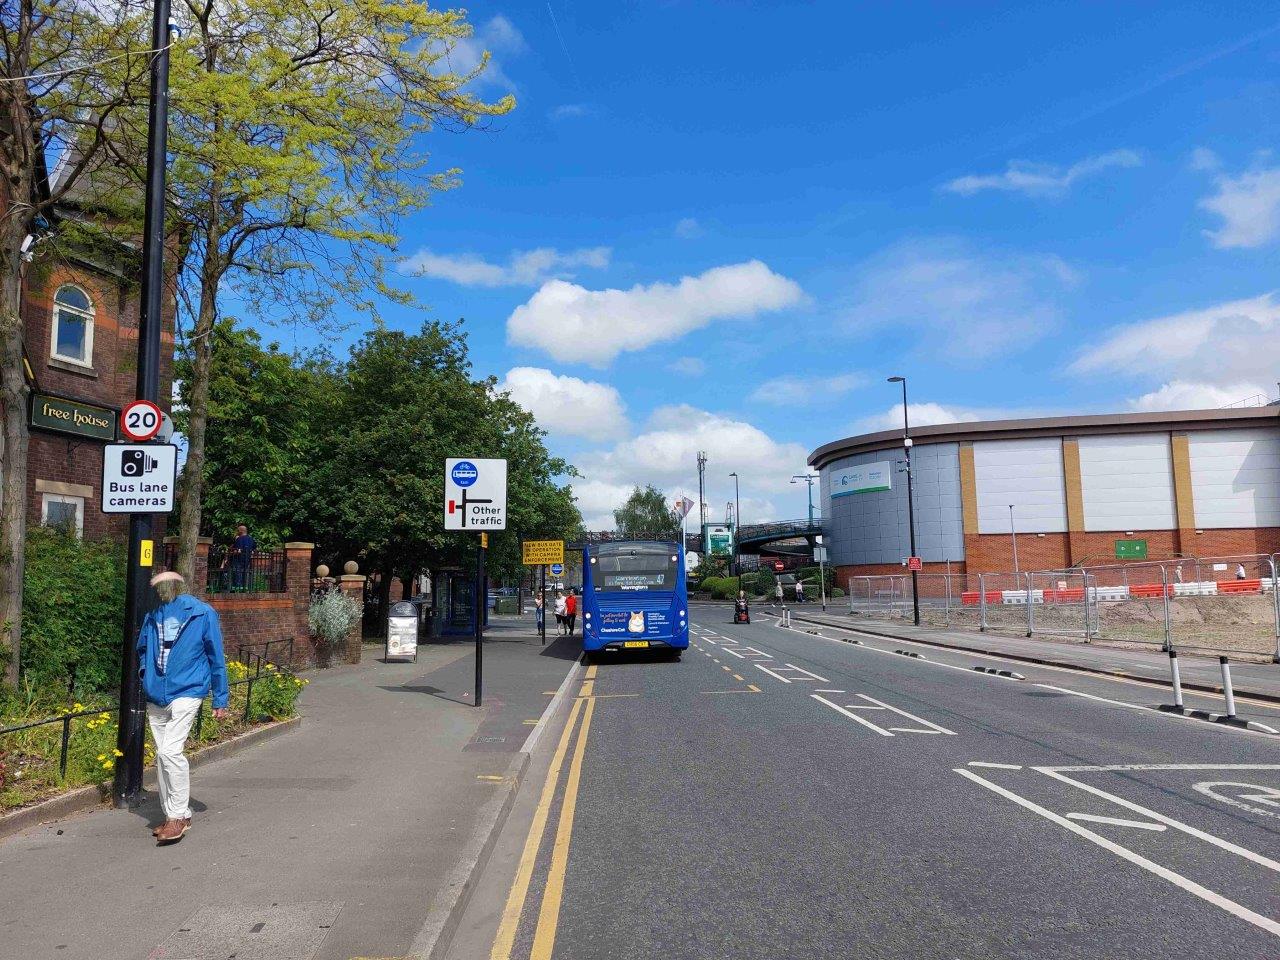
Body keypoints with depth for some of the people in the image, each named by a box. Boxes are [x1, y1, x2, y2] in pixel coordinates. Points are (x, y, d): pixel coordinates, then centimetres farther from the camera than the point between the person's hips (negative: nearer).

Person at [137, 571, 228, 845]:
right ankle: (173, 815, 24)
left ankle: (178, 816, -6)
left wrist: (220, 699, -1)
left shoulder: (202, 613, -6)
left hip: (186, 692, -6)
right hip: (155, 697, 6)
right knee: (162, 757, 11)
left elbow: (216, 657, -1)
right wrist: (143, 685, 11)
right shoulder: (153, 616, 6)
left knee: (170, 751, -17)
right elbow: (142, 651, 21)